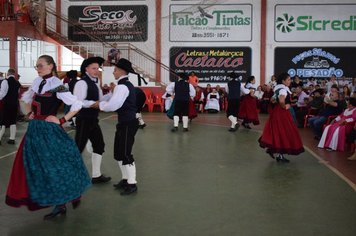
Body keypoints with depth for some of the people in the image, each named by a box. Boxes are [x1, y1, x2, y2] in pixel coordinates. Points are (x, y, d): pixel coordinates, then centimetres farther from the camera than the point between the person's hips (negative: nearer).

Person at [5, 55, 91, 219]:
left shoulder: (57, 87, -13)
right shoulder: (37, 82, 8)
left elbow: (77, 105, -17)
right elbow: (25, 98, 27)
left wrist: (62, 120, -14)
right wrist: (29, 113, 13)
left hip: (50, 130, -7)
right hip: (35, 129, 8)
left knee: (56, 164, -1)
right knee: (36, 166, 8)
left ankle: (75, 195, 22)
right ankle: (59, 205, 17)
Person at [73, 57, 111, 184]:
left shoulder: (95, 83, 13)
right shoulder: (82, 83, -15)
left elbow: (100, 100, 15)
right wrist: (94, 103, -24)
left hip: (93, 120, 9)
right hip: (84, 120, -9)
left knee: (99, 145, 13)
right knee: (78, 148, -2)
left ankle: (96, 175, 25)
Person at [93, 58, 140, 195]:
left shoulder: (122, 86, -17)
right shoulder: (127, 85, 15)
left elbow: (113, 105, -23)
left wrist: (100, 105, -7)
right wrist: (102, 104, 9)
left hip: (128, 124, -10)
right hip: (124, 122, 10)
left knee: (126, 154, -3)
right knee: (118, 153, 16)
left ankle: (132, 184, 7)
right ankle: (125, 179, 28)